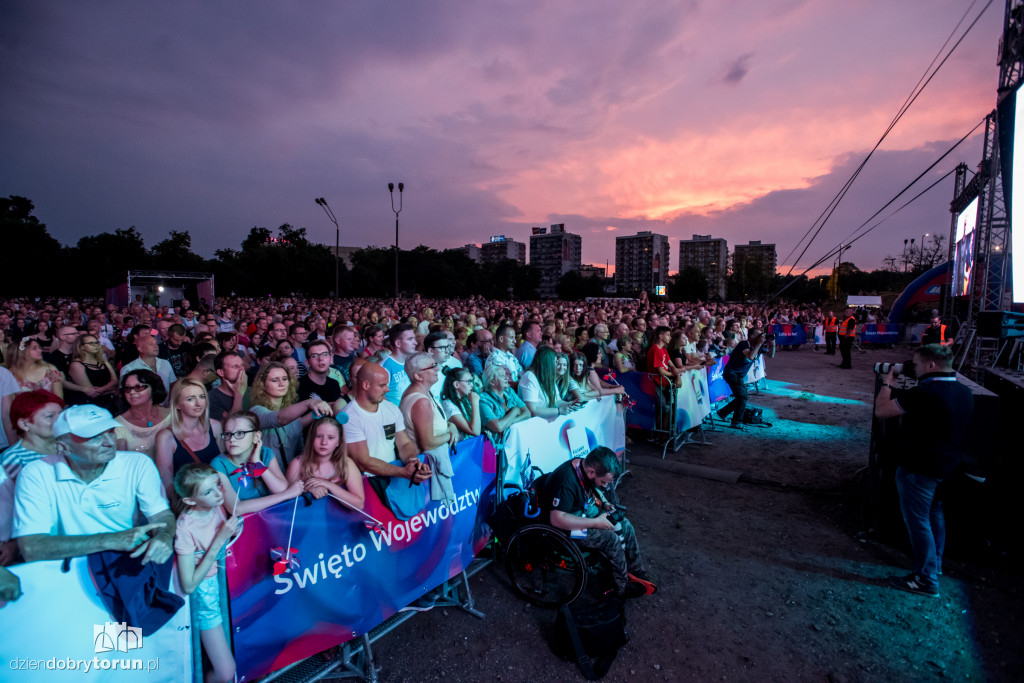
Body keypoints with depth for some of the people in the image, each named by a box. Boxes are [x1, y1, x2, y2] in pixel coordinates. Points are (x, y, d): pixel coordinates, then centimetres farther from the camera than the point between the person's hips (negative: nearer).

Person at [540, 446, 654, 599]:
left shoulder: (585, 466, -8)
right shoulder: (566, 481, -34)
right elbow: (557, 519, -36)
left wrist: (605, 504, -3)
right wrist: (595, 523, -29)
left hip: (586, 513, 9)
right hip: (567, 528, -9)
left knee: (625, 525, 2)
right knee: (612, 539, -19)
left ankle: (637, 573, 15)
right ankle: (623, 587, 3)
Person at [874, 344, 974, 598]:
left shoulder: (924, 393, -27)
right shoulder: (964, 393, 2)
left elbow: (881, 411, -21)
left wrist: (887, 383, -6)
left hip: (919, 468, -9)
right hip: (947, 465, 9)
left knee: (918, 521, 3)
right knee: (934, 515, 24)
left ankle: (926, 580, 13)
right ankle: (935, 564, 42)